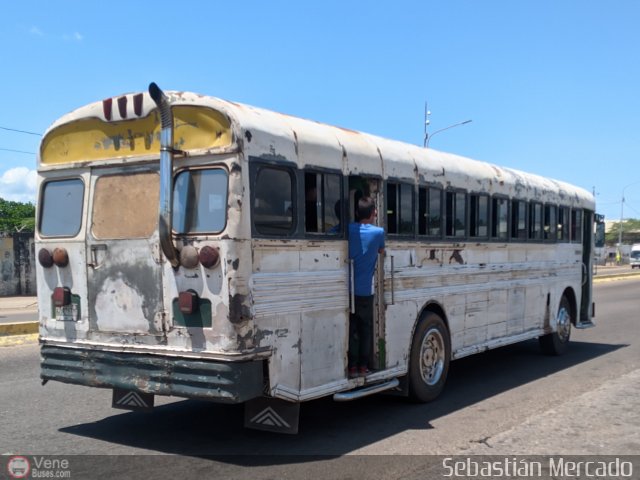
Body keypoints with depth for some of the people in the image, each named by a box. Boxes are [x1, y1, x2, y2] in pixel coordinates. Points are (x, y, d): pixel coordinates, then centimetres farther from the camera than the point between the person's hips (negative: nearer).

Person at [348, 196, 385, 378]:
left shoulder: (347, 230, -3)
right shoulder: (378, 232, -6)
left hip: (348, 288, 1)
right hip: (365, 290, -1)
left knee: (351, 328, 8)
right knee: (366, 328, 12)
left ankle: (352, 366, 8)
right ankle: (363, 366, 14)